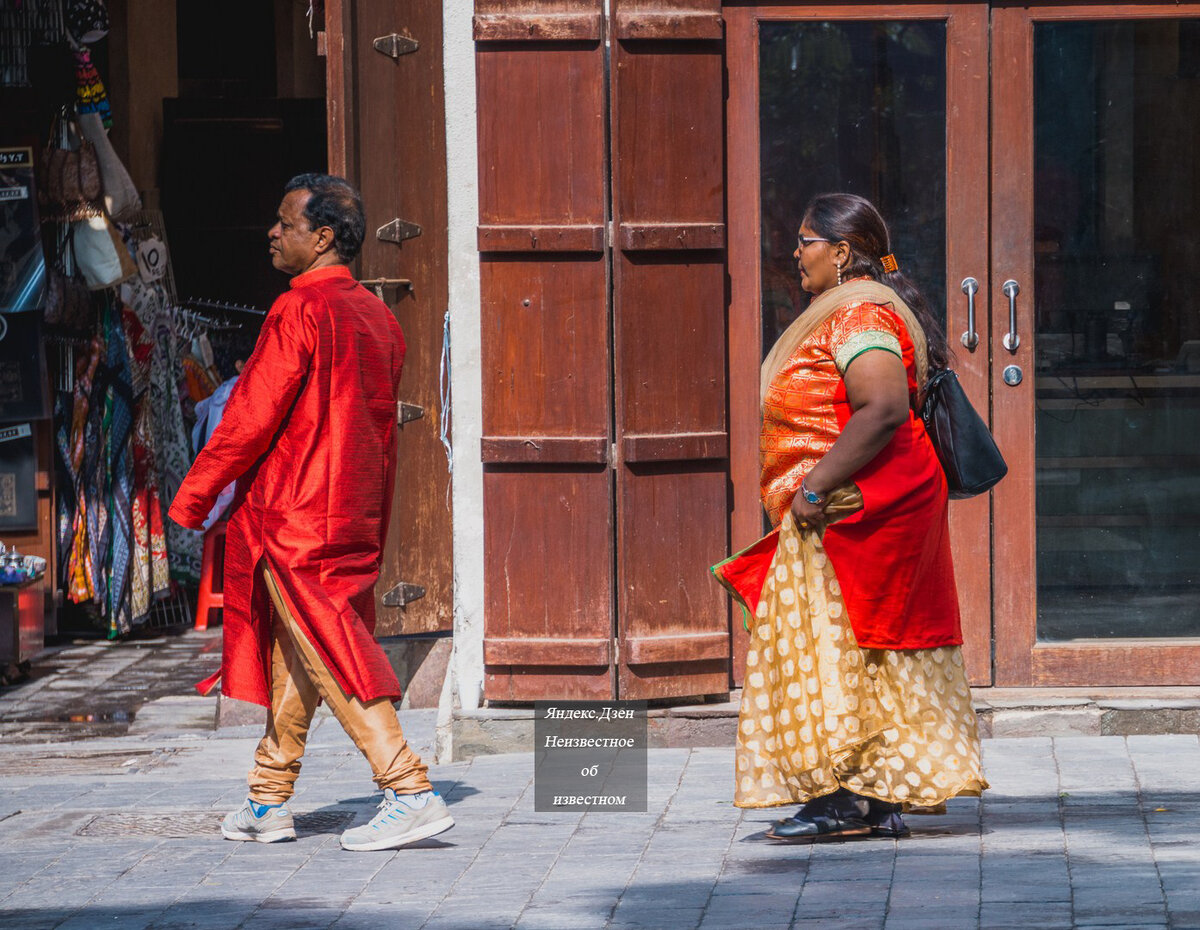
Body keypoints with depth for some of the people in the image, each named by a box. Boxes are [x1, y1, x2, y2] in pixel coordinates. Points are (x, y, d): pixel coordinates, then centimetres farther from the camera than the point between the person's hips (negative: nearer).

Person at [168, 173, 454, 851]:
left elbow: (252, 416, -15)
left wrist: (192, 499, -7)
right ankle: (269, 803, 22)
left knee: (334, 661, -9)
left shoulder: (300, 312, -15)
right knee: (293, 661, 15)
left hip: (295, 515, -8)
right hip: (355, 516, 9)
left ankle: (411, 793, -16)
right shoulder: (377, 317, 10)